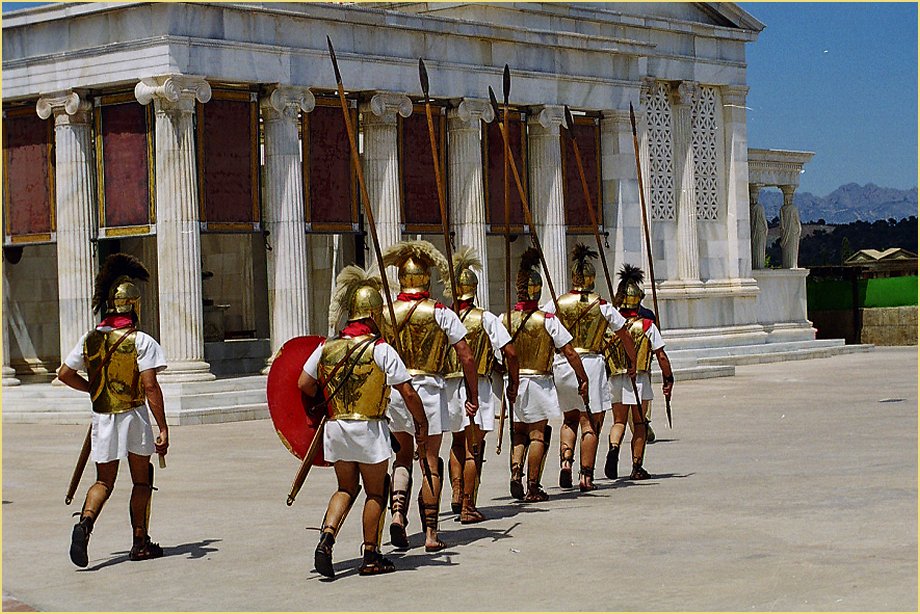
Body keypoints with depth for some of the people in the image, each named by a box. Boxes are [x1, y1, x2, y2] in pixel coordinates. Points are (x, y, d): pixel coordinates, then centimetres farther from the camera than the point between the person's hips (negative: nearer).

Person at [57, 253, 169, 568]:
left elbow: (64, 374, 11)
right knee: (141, 480, 12)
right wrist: (163, 428, -15)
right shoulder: (141, 341, -11)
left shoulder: (89, 339, 2)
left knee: (104, 480, 11)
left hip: (102, 417, 3)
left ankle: (85, 521, -16)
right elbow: (151, 388, -17)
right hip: (134, 416, -3)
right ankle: (140, 543, 15)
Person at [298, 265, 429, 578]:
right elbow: (407, 392, -12)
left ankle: (326, 538, -3)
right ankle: (371, 557, 14)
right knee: (375, 493, 9)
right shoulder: (381, 350, -11)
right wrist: (421, 424, 0)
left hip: (335, 427, 4)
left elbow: (304, 384, 7)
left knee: (346, 489, 18)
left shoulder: (327, 347, 3)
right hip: (370, 429, -4)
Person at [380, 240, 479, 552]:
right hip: (429, 389, -2)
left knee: (403, 456, 20)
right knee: (431, 463, 6)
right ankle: (431, 534, 8)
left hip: (393, 389, 2)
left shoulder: (385, 314, 1)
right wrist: (473, 396, 3)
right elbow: (466, 356, -6)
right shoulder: (440, 313, -5)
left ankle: (398, 512, -1)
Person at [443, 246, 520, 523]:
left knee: (457, 442, 23)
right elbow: (510, 352, -7)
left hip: (448, 386, 3)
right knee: (473, 449, 3)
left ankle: (456, 493, 11)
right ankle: (468, 508, 4)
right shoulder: (486, 318, -5)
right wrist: (514, 383, 6)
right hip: (478, 387, -2)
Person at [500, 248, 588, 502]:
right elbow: (569, 352, -9)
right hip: (539, 383, -3)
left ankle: (516, 472, 0)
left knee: (518, 433, 18)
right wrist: (583, 379, 0)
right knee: (537, 435, 4)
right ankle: (533, 487, 5)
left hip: (511, 382, 3)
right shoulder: (548, 320, -9)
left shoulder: (504, 319, -2)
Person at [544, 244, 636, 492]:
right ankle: (586, 475, 0)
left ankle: (565, 460, 0)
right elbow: (625, 336, 5)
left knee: (570, 418, 20)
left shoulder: (556, 305, 0)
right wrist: (633, 363, 19)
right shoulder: (603, 306, -2)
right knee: (590, 423, 3)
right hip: (591, 364, -2)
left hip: (561, 365, 2)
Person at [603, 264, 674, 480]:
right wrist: (668, 379, 6)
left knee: (619, 421, 13)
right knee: (639, 424, 8)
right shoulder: (647, 326, -5)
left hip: (615, 379, 2)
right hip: (640, 379, -2)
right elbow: (661, 356, -4)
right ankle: (637, 468, 9)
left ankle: (613, 448, -16)